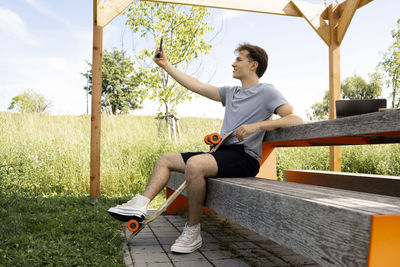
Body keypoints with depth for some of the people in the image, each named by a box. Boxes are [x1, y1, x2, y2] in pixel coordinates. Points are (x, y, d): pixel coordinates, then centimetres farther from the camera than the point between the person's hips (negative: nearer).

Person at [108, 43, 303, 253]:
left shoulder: (266, 92, -1)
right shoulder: (231, 92, 21)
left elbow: (295, 119, -13)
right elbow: (196, 86, 19)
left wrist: (256, 126, -22)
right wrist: (166, 65, 19)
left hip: (245, 157, -9)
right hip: (222, 153, 9)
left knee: (194, 164, -34)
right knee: (165, 160, 6)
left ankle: (193, 231, -20)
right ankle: (140, 204, -13)